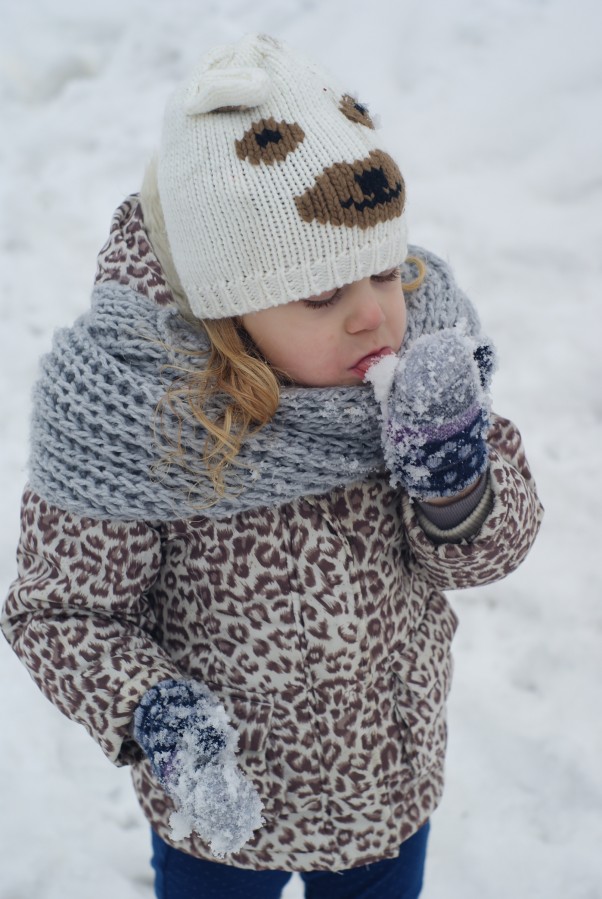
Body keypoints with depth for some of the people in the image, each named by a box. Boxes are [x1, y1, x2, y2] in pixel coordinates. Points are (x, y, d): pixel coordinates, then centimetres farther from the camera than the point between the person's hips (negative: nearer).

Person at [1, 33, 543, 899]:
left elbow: (489, 553, -8)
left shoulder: (422, 326, -16)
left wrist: (456, 478, -30)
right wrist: (152, 715, -35)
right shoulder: (126, 402, -29)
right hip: (223, 804, -3)